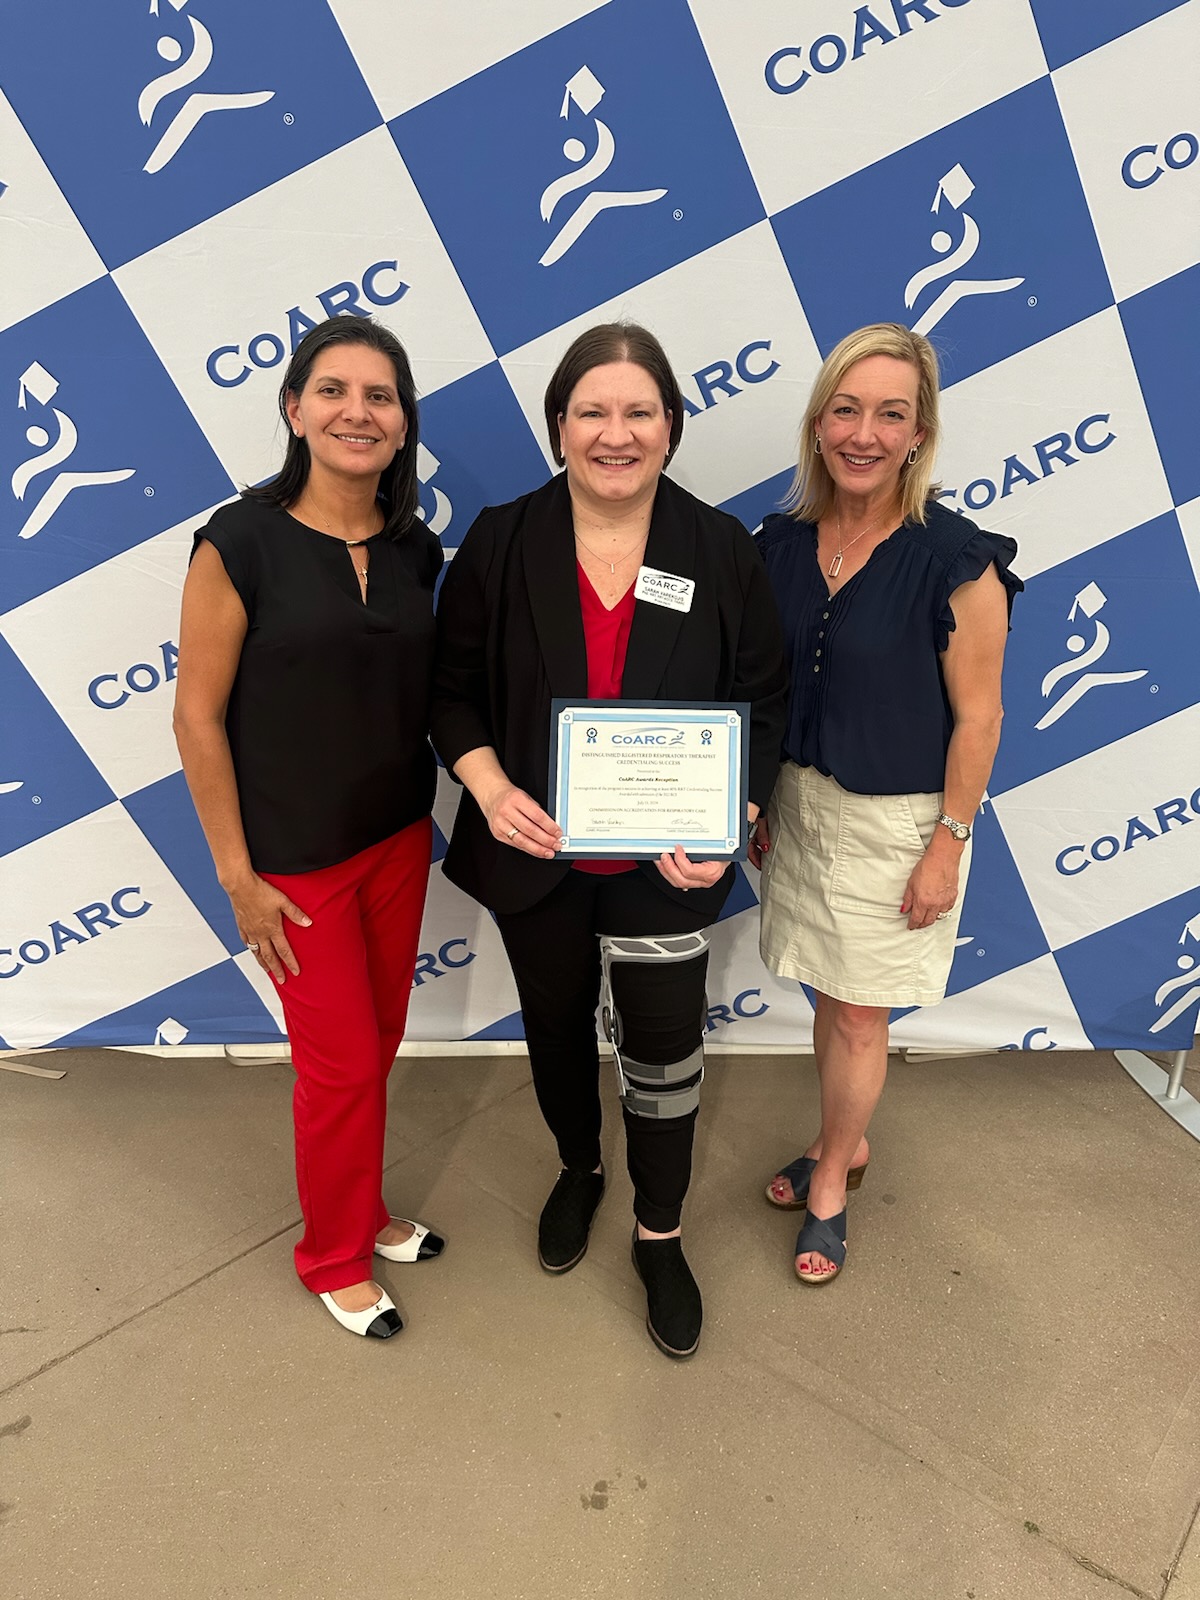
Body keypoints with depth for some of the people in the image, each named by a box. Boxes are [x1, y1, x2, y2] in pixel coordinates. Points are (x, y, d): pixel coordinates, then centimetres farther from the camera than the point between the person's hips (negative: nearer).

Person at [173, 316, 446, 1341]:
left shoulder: (414, 548, 0)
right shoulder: (240, 543, -15)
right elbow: (198, 716, -13)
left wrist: (428, 817, 5)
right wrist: (237, 875, -12)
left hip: (399, 839, 5)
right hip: (296, 859, -5)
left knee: (377, 1047, 18)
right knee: (342, 1064, 8)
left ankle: (361, 1209, 44)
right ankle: (336, 1257, 34)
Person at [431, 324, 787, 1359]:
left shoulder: (723, 552, -7)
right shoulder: (500, 544, -6)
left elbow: (762, 705, -3)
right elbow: (453, 687, -1)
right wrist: (490, 788, -19)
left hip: (664, 865, -1)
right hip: (535, 856, 2)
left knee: (664, 1052, 10)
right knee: (557, 1025, 22)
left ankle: (660, 1235, 37)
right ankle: (578, 1168, 53)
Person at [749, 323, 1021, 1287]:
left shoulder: (956, 559, -17)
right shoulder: (783, 541, -1)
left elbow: (977, 714, -13)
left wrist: (949, 844, -12)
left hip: (897, 819, -4)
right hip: (800, 802, 5)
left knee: (859, 1016, 9)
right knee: (831, 997, 19)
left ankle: (830, 1183, 32)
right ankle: (845, 1145, 43)